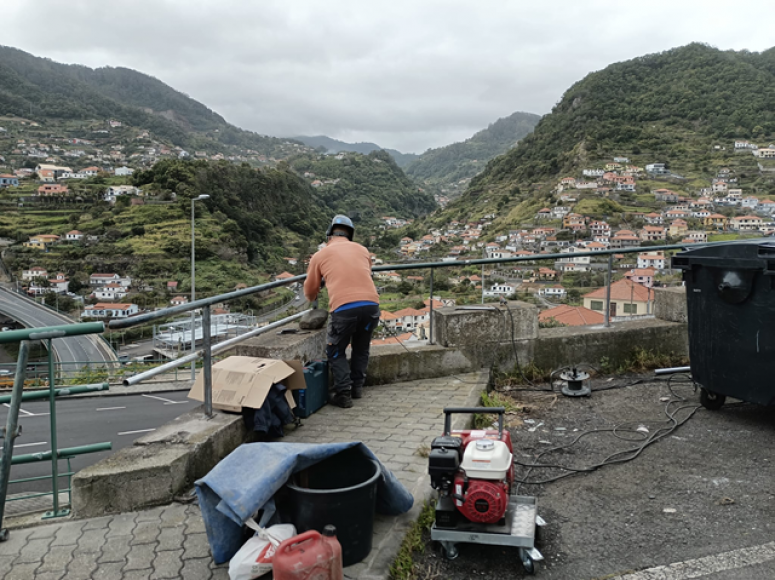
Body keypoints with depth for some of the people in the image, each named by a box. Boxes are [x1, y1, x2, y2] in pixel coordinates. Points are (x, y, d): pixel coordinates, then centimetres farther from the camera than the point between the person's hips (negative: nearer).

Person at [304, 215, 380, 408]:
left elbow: (310, 292, 26)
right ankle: (357, 387, 31)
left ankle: (343, 394, 12)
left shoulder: (320, 255, 14)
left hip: (343, 308, -3)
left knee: (336, 352, 17)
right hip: (371, 304, 3)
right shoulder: (362, 250, 21)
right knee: (361, 348, 26)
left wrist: (313, 298, 48)